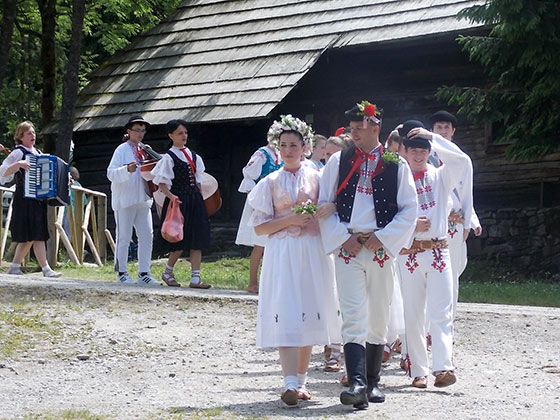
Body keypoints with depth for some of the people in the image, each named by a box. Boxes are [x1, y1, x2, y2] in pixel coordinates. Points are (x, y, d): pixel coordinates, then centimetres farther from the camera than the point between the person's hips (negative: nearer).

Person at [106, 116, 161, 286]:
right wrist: (127, 170, -30)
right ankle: (122, 273, 8)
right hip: (125, 200, -6)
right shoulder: (122, 149, -4)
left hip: (142, 200, 7)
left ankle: (144, 273, 5)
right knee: (124, 237, -2)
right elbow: (111, 173, -13)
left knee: (147, 235, 1)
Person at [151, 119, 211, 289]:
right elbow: (162, 183, -10)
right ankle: (167, 272, 19)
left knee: (197, 240, -1)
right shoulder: (169, 157, -6)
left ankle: (195, 278, -1)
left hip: (195, 200, 6)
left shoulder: (193, 155, 13)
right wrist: (171, 196, -24)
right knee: (180, 242, -2)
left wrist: (199, 198, 12)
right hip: (179, 201, -6)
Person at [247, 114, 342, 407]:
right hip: (282, 253, -2)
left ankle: (301, 379, 17)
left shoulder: (316, 178, 8)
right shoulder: (271, 182, 7)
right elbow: (260, 227, 4)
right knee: (285, 315, -12)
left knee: (309, 314, 4)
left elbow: (333, 206, 10)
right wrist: (290, 220, -11)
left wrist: (330, 209, -13)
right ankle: (290, 384, -18)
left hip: (312, 251, 2)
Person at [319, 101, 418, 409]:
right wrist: (343, 237, -6)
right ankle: (357, 384, -20)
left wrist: (382, 237, -7)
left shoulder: (396, 166, 4)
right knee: (353, 317, -12)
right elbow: (323, 204, 6)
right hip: (347, 248, -1)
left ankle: (372, 381, 19)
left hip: (381, 248, 1)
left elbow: (409, 209, 3)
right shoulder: (338, 162, 6)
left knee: (378, 318, 7)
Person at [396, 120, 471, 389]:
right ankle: (418, 371, 6)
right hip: (409, 253, 0)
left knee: (441, 312, -9)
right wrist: (411, 225, -14)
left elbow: (462, 161, -9)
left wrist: (432, 137, -5)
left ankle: (443, 367, -19)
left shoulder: (440, 178, 10)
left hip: (438, 252, 0)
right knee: (413, 315, 1)